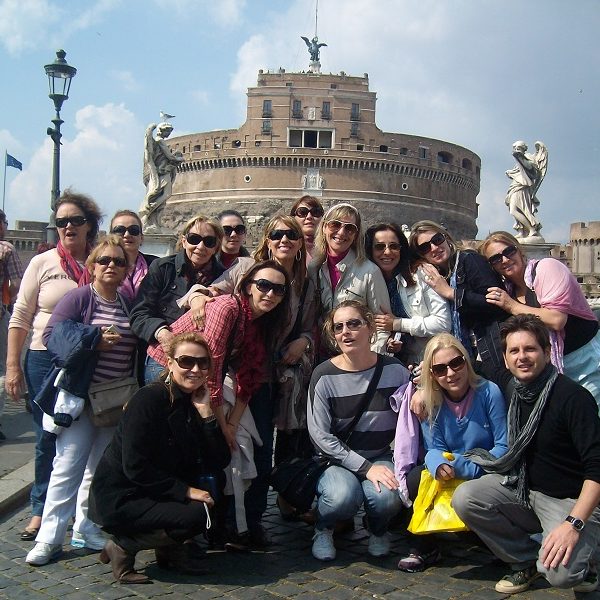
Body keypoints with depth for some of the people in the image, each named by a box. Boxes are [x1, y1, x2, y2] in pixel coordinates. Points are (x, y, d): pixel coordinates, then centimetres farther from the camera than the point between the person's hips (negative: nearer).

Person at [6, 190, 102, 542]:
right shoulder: (42, 263, 0)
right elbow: (20, 319, 1)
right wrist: (13, 366, -3)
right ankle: (42, 510, 21)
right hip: (46, 361, -1)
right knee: (48, 437, 6)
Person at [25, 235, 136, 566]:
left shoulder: (129, 304, 9)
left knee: (101, 467, 11)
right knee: (69, 464, -5)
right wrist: (94, 339, -20)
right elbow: (52, 334, -12)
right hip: (80, 396, -5)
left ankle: (86, 530, 22)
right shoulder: (78, 297, -4)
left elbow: (137, 348, 19)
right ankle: (49, 537, 2)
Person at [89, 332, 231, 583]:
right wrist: (185, 491, -20)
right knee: (199, 514, -22)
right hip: (119, 499, -8)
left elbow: (220, 462, -4)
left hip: (158, 492, 8)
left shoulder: (194, 403, 3)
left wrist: (205, 412, -13)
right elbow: (135, 467, -22)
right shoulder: (149, 399, -18)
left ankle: (169, 547, 7)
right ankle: (123, 546, -4)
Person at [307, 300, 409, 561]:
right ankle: (323, 528, 5)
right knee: (343, 496, -32)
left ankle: (377, 529, 8)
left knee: (387, 497, -30)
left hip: (381, 457, 2)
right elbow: (320, 436, -13)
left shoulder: (394, 370, -3)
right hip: (337, 460, -1)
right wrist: (365, 467, -18)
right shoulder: (325, 376, -10)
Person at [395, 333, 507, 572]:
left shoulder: (489, 392, -14)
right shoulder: (430, 401, -2)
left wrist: (469, 469, -25)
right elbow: (434, 449, -2)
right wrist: (438, 464, -27)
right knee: (415, 479, -21)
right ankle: (423, 547, -2)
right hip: (449, 473, 4)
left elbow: (504, 446, -14)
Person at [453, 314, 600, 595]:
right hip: (524, 488, 6)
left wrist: (573, 524, -33)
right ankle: (525, 560, 4)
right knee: (464, 498, -17)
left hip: (573, 500, -6)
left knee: (559, 572, -30)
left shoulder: (572, 397, -21)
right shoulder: (508, 386, 1)